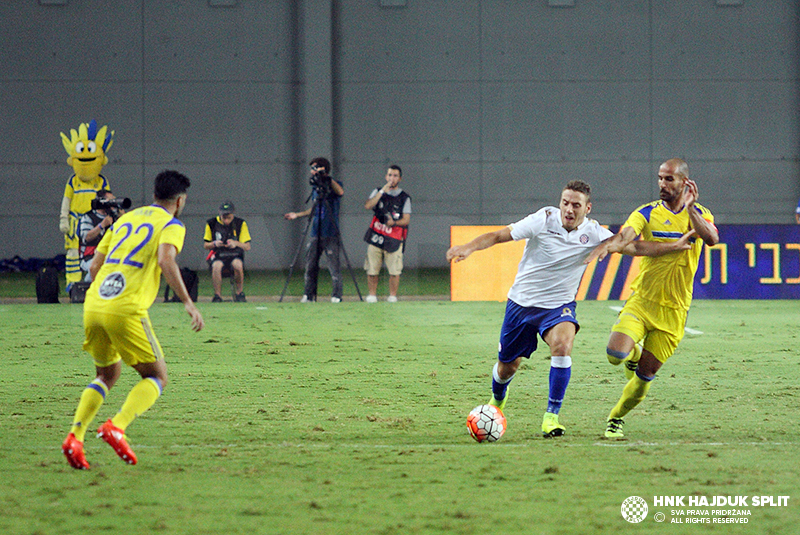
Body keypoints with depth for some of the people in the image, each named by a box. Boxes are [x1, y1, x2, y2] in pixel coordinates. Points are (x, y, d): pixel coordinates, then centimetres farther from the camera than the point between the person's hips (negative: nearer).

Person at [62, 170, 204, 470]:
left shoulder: (124, 220, 25)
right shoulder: (171, 225, 5)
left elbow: (95, 266, 23)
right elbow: (165, 260, -15)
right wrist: (187, 302, -16)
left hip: (93, 306, 6)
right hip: (126, 310, -6)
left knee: (107, 375, 23)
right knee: (157, 377, 6)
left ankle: (75, 435, 3)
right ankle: (116, 426, -18)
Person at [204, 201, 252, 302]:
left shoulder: (240, 223, -2)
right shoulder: (212, 224, -1)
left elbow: (247, 247, -3)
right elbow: (205, 245, 6)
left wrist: (236, 243, -24)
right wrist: (214, 244, -17)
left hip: (235, 255, 0)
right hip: (218, 255, 0)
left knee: (238, 265, -35)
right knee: (216, 266, -36)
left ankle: (240, 293, -16)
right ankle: (217, 295, -21)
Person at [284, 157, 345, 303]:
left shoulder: (334, 184, -2)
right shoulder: (315, 186, 16)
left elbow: (340, 192, -26)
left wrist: (327, 178, -28)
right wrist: (297, 215, 19)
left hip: (330, 234, -6)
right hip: (315, 233, 6)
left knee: (334, 266, -6)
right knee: (310, 265, 4)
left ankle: (336, 296, 0)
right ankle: (308, 295, 10)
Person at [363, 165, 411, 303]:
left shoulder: (405, 198, 8)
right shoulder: (378, 192, 14)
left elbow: (406, 219, -2)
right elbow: (368, 206, -5)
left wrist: (394, 223, -22)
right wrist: (383, 191, -10)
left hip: (394, 240, -2)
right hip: (375, 237, 2)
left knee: (395, 271, -9)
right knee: (372, 270, 1)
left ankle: (392, 296, 2)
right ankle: (372, 295, 12)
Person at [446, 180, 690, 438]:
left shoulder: (593, 233, -10)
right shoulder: (543, 220, -16)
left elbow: (634, 247, -4)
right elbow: (498, 236, -14)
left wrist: (674, 247, -12)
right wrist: (468, 248, -30)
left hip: (559, 305, 0)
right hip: (521, 301, 0)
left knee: (563, 345, -31)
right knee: (507, 366, 10)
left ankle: (551, 416, -23)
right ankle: (497, 400, 47)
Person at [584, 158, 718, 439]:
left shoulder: (700, 214, 2)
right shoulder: (648, 213, -2)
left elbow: (712, 239, -20)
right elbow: (625, 236, -21)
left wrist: (689, 208, -24)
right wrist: (608, 245, -43)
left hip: (674, 309, 1)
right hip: (642, 299, -1)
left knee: (645, 375, 3)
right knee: (616, 352, -24)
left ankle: (616, 418, 26)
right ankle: (634, 354, 12)